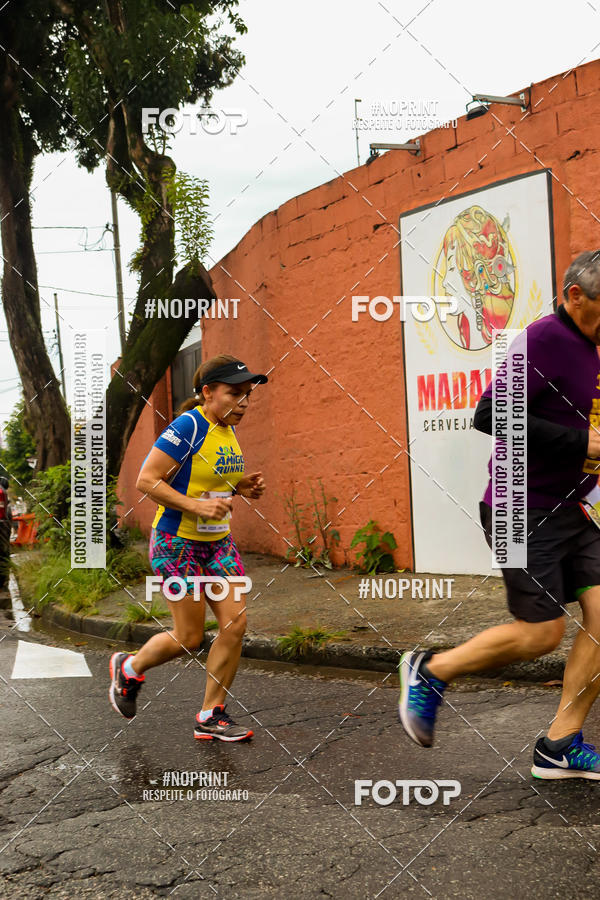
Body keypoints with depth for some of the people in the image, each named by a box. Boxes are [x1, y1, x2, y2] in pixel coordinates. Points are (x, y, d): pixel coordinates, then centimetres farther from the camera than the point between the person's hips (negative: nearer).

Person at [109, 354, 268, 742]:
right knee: (189, 638, 0)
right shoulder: (188, 426, -18)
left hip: (219, 542, 8)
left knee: (235, 623, -2)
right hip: (178, 542, -8)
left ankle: (211, 715, 12)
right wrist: (196, 506, -27)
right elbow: (147, 480, -20)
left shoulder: (229, 430, 8)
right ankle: (129, 668, 30)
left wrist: (242, 486, 2)